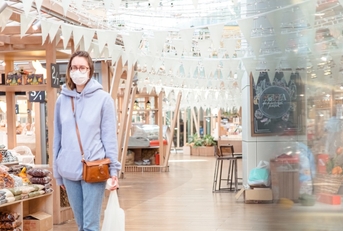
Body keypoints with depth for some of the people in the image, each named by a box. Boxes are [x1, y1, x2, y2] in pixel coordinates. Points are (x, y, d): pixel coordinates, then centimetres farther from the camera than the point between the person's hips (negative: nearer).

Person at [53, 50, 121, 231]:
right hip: (69, 170, 4)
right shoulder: (62, 100, 6)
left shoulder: (103, 98, -4)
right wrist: (57, 172, 12)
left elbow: (109, 136, -3)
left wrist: (113, 169, -8)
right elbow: (58, 137, 11)